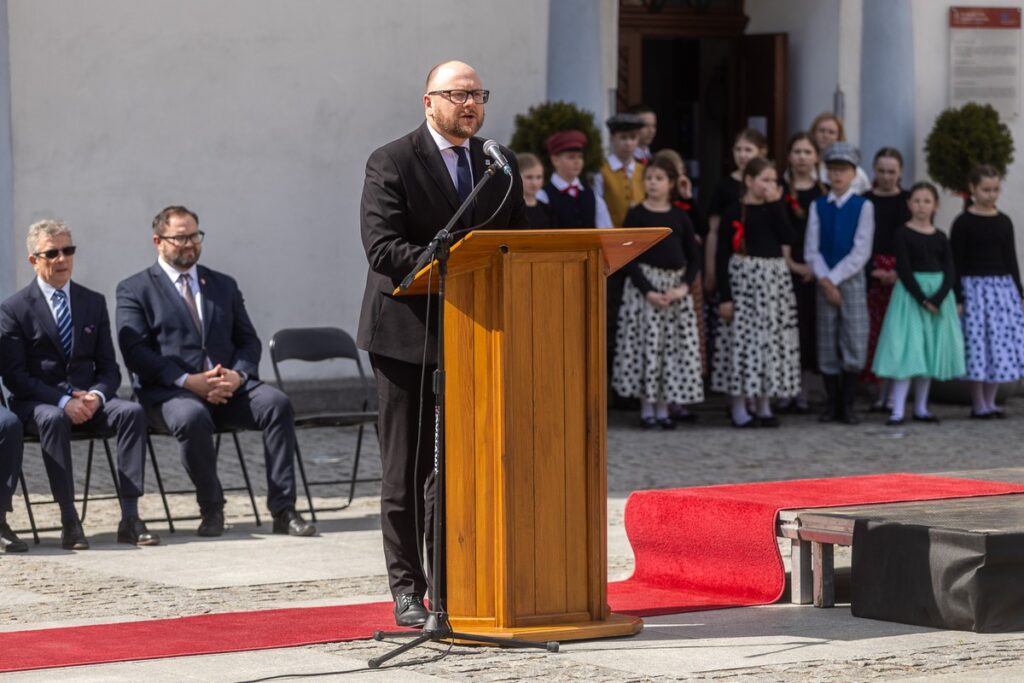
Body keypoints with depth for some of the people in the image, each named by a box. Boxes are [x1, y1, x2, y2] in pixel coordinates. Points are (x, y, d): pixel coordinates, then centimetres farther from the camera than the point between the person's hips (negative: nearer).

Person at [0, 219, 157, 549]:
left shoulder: (94, 303, 13)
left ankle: (130, 517, -30)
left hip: (88, 401, 3)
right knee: (53, 419, -38)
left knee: (131, 411, -26)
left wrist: (97, 395, -12)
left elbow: (108, 367, 12)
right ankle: (69, 521, -36)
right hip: (37, 402, -3)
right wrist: (62, 401, -19)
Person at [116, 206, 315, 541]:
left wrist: (238, 375, -7)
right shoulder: (134, 290, 7)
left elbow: (249, 341, 17)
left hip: (228, 388, 4)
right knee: (192, 417, -39)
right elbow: (135, 352, -5)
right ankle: (211, 510, -18)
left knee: (277, 403, -25)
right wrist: (187, 381, -17)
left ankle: (283, 510, -25)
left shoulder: (224, 285, 22)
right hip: (169, 391, -4)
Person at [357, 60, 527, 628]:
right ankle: (408, 589, 8)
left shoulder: (501, 164, 12)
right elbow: (381, 247, -15)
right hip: (407, 333, -5)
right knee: (407, 469, 2)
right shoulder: (391, 164, -6)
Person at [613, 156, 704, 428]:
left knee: (675, 345, 1)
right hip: (644, 284, -3)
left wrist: (683, 286, -10)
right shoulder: (636, 215, -1)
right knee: (646, 343, -5)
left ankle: (664, 407, 9)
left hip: (676, 287, 3)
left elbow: (693, 258, 8)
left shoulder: (680, 217, 7)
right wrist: (648, 290, -15)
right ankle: (647, 408, 3)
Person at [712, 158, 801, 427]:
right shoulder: (733, 213, -5)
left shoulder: (775, 210, 9)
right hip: (744, 280, -5)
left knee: (771, 339, 7)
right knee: (743, 339, -4)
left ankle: (764, 405, 15)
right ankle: (738, 407, 2)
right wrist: (724, 295, -11)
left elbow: (788, 237, -8)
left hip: (775, 279, 5)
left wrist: (775, 202, -7)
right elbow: (723, 255, -6)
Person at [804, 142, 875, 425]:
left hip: (851, 280, -2)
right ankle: (832, 403, 11)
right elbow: (811, 249, 2)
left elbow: (861, 251, -8)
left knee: (854, 343, -4)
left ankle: (847, 404, 3)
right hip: (824, 282, 2)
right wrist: (825, 281, -10)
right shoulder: (818, 206, 6)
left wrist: (834, 278, -12)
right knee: (827, 346, 4)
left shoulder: (863, 206, -2)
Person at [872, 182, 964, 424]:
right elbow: (904, 270, -11)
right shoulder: (903, 234, -5)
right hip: (910, 294, -5)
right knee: (907, 351, -10)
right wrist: (922, 299, -18)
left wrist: (937, 298, -15)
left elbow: (950, 271, 1)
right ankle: (897, 410, -11)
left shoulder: (940, 238, 8)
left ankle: (921, 408, 15)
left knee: (931, 352, 7)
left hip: (939, 294, 5)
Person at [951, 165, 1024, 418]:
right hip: (974, 286, -5)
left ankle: (990, 401, 12)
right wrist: (957, 299, -11)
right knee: (977, 343, -5)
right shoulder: (964, 223, -4)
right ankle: (978, 404, 3)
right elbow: (955, 262, -5)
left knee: (1002, 341, 3)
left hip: (1002, 287, 5)